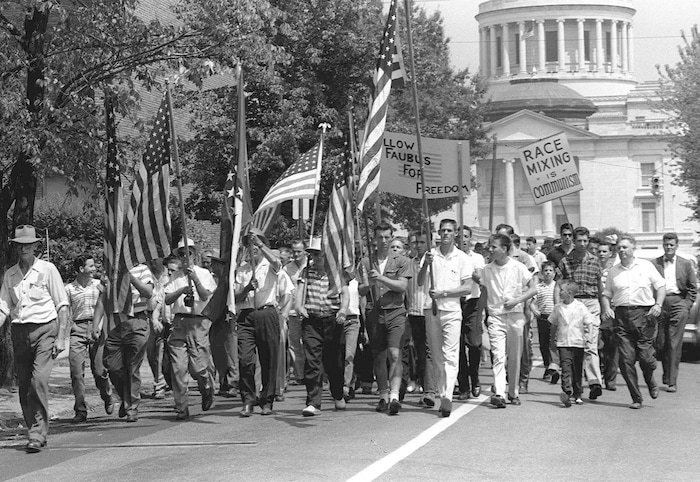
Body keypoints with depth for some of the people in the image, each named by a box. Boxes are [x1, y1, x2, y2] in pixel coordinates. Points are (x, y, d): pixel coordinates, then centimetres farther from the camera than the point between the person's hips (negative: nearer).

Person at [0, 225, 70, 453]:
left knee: (39, 381, -18)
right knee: (24, 386, 4)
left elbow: (62, 306, 0)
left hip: (44, 330, -4)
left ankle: (38, 433, -15)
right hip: (19, 333, 5)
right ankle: (35, 432, 14)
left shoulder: (47, 270, -1)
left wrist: (61, 337, -7)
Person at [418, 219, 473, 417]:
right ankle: (442, 395, 14)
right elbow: (420, 282, 0)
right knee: (437, 357, 6)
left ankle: (447, 397, -21)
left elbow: (467, 288, -2)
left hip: (452, 311, -2)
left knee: (450, 356, -12)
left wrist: (443, 293, -12)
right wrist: (425, 265, -17)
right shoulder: (430, 255, 9)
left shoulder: (463, 258, 4)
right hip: (432, 310, 3)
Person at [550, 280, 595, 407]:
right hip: (563, 343, 1)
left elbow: (589, 323, 3)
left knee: (577, 369, 8)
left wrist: (587, 337, -6)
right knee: (566, 367, -15)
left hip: (578, 343, -1)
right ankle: (566, 391, -26)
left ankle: (577, 395, 20)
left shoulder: (580, 307, -3)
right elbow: (554, 324, 16)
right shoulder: (558, 307, 5)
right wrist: (553, 338, 13)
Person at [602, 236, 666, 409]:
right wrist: (607, 308, -4)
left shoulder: (646, 266, 8)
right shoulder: (613, 272, 13)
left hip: (644, 312, -2)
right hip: (622, 315, 2)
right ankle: (636, 398, 3)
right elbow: (606, 295, 16)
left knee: (645, 356, -8)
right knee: (626, 359, -5)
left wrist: (658, 305, -5)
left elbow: (661, 286, 10)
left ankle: (651, 382, 26)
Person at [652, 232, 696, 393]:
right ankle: (667, 372, 27)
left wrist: (687, 304, 1)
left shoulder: (686, 264, 10)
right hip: (659, 304, 1)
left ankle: (672, 381, -7)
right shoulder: (654, 264, 8)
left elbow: (693, 288, 12)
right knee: (660, 343, 3)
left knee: (674, 344, -6)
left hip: (678, 303, -1)